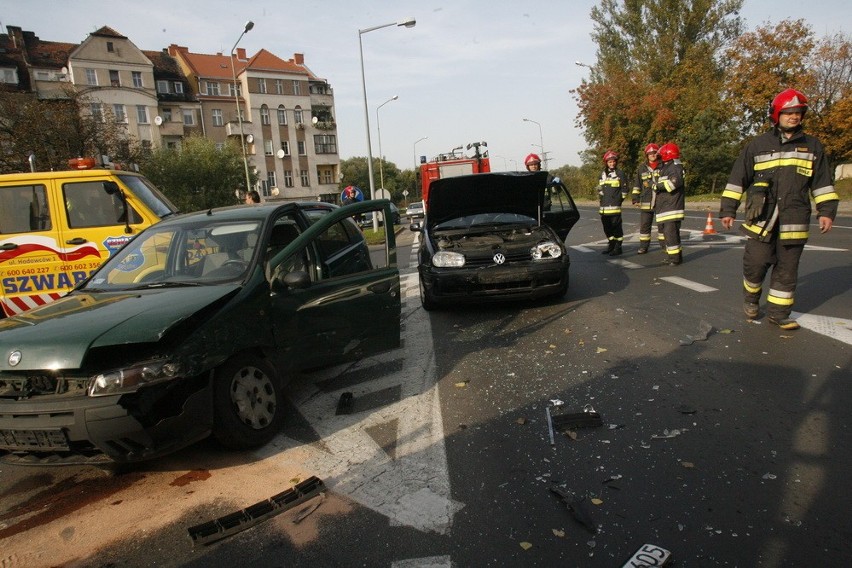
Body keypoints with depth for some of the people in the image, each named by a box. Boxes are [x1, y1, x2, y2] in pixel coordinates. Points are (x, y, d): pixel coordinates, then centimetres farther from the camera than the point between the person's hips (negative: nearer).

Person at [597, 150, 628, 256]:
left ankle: (618, 247, 0)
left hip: (615, 205, -6)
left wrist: (620, 199, -3)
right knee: (607, 227, 11)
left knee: (616, 226, -6)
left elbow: (624, 188, 0)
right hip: (604, 206, 6)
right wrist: (602, 196, 12)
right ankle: (611, 245, 23)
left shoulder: (620, 173, -1)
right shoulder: (603, 174, 15)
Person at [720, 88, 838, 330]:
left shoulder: (812, 146, 13)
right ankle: (751, 298, 22)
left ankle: (778, 312, 15)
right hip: (761, 218, -2)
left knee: (787, 269, 5)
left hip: (794, 221, 2)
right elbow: (737, 180, 5)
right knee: (756, 263, -6)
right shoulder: (757, 145, 6)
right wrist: (728, 209, 1)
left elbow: (822, 183, 14)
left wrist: (827, 210, 6)